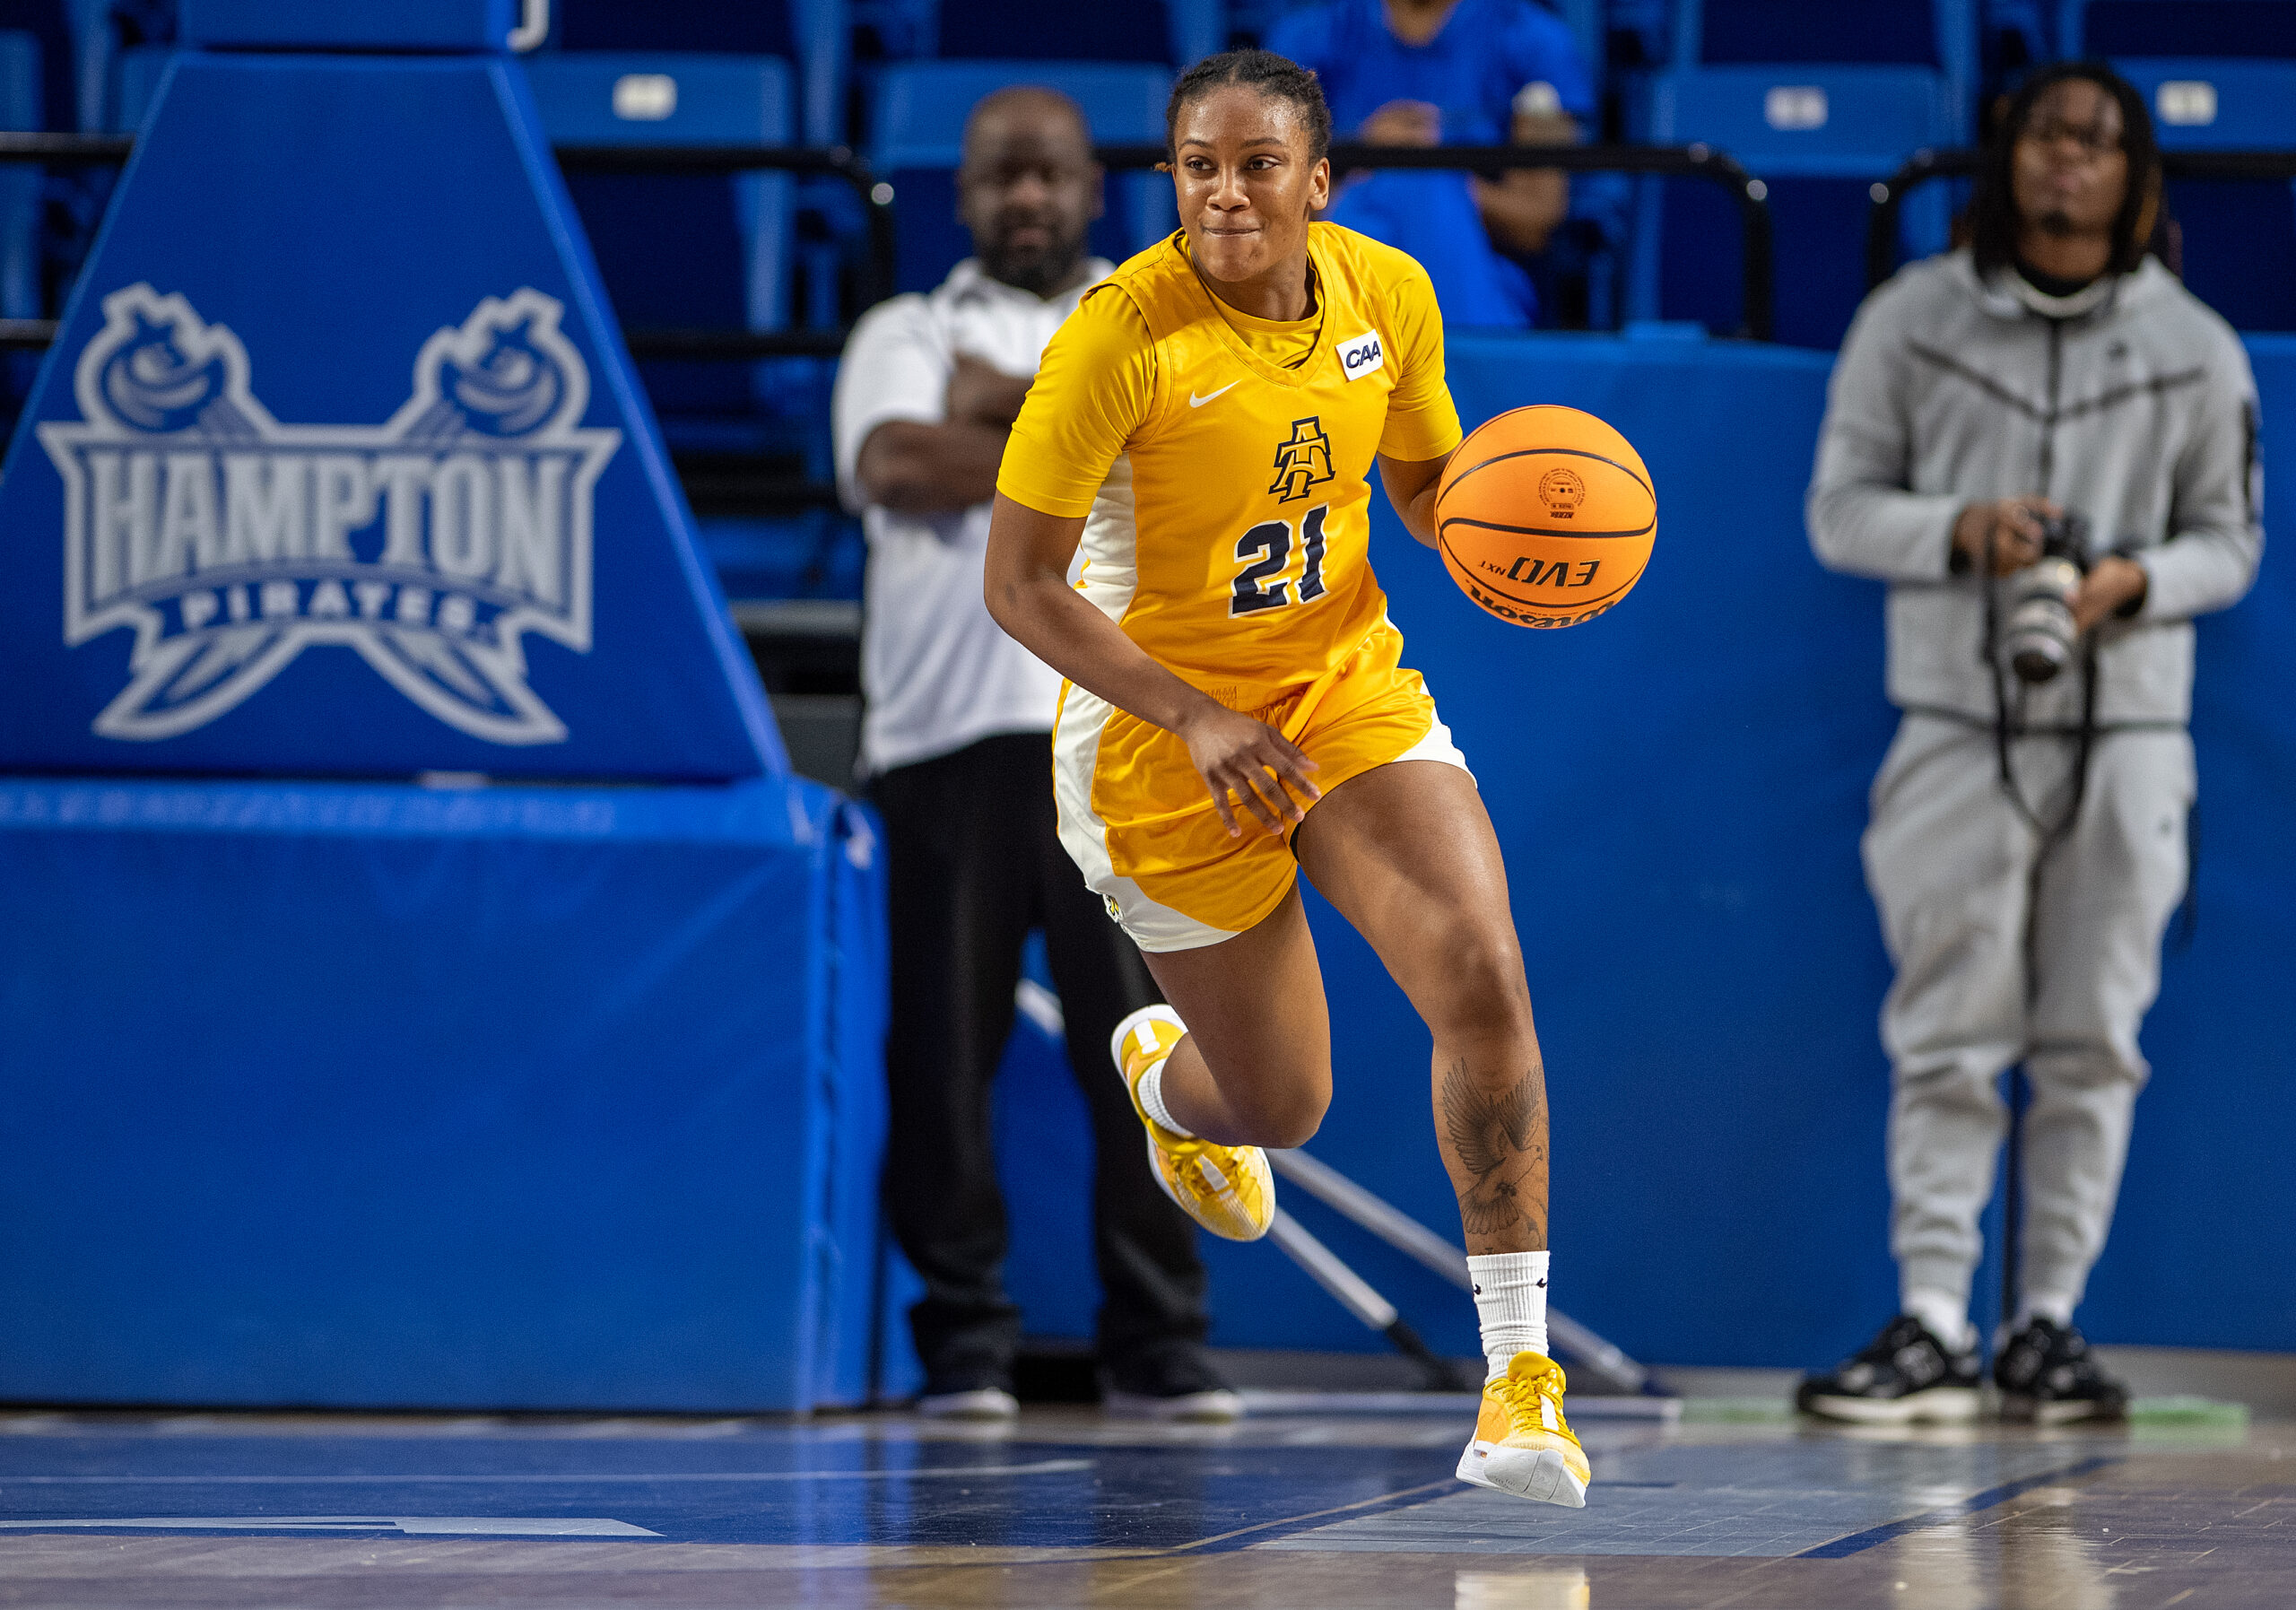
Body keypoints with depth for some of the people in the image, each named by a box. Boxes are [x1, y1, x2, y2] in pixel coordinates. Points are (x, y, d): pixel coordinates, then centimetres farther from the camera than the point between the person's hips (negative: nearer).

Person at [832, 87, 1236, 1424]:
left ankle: (1160, 1342, 0)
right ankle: (965, 1337, 5)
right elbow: (894, 467, -4)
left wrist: (1008, 404, -4)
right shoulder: (905, 335, 16)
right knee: (944, 1047, -3)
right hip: (945, 727, 0)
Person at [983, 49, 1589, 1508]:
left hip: (1349, 687, 4)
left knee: (1483, 978, -19)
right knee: (1284, 1104, 5)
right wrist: (1200, 723, -24)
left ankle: (1521, 1373, -9)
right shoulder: (1124, 334, -21)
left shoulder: (1389, 294, -6)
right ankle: (1162, 1068, 46)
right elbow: (1019, 584, -17)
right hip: (1162, 723, -3)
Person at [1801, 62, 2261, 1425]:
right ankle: (1933, 1325, -6)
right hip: (1960, 722, -1)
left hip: (2129, 733, 1)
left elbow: (2230, 540, 9)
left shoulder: (2195, 348, 5)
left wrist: (2133, 579, -12)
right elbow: (1842, 506, 4)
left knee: (2094, 1041, 2)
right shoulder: (1913, 320, 4)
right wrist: (1959, 528, -15)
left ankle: (2049, 1323, 8)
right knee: (1948, 1038, -6)